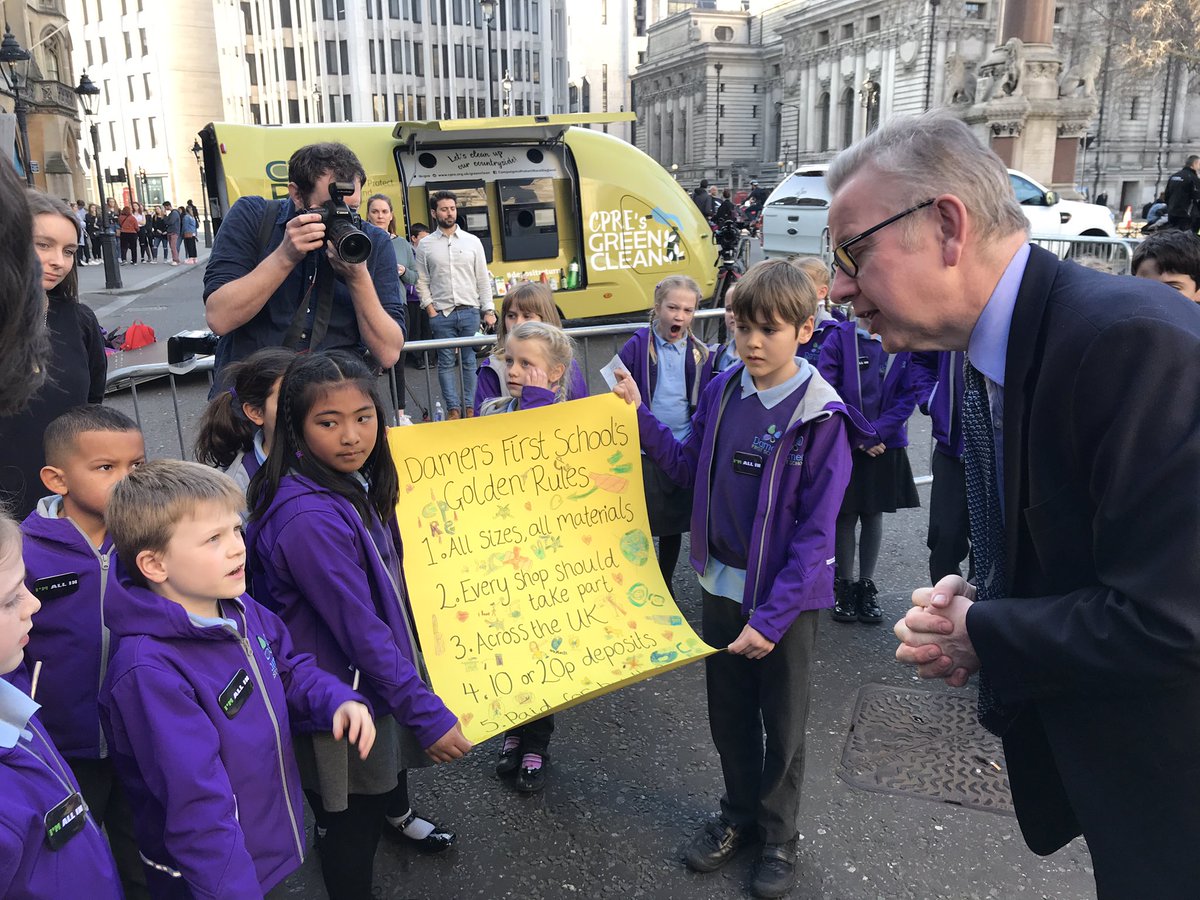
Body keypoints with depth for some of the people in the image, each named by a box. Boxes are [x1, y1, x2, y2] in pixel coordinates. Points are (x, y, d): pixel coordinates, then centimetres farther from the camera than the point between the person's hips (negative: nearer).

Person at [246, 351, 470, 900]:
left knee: (395, 753, 35)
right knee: (352, 823, 12)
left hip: (374, 672, 10)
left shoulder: (347, 482, -4)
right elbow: (360, 631, -30)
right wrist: (428, 716, -24)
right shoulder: (311, 518, -34)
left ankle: (396, 815, 65)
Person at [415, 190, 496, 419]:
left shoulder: (472, 241, 7)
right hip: (441, 314, -1)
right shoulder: (425, 244, 5)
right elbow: (422, 281, 6)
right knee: (446, 362, 1)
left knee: (469, 361, 3)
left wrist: (489, 310, 1)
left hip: (470, 312, 1)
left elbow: (483, 278, 7)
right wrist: (430, 308, -4)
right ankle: (453, 407, 9)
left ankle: (468, 405, 13)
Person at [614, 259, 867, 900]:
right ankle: (738, 814, 44)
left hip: (787, 594, -4)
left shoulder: (820, 417, -19)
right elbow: (688, 468, 8)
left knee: (782, 724, 15)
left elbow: (815, 531, -19)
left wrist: (771, 617, -23)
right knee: (728, 714, 20)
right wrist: (639, 415, -4)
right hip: (722, 583, 4)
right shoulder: (721, 391, -4)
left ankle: (778, 836, 39)